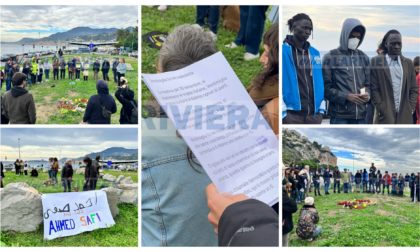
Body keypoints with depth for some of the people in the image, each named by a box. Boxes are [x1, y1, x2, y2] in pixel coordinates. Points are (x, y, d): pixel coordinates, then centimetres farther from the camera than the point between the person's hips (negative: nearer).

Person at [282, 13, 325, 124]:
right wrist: (282, 111, -12)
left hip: (314, 113, 5)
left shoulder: (314, 53, 14)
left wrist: (321, 108, 9)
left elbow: (319, 81, 17)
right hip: (292, 114, -5)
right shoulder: (284, 51, -2)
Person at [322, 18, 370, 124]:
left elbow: (368, 83, 18)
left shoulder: (364, 58, 15)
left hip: (360, 116, 5)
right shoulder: (330, 57, 0)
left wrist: (367, 94, -5)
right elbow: (326, 88, -5)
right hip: (339, 116, -5)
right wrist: (346, 96, -17)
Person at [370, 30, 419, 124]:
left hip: (405, 117, 4)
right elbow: (373, 89, -3)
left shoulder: (408, 63, 14)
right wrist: (382, 109, -10)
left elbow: (414, 89, 15)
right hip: (385, 117, -3)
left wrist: (410, 109, 2)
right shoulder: (376, 62, 1)